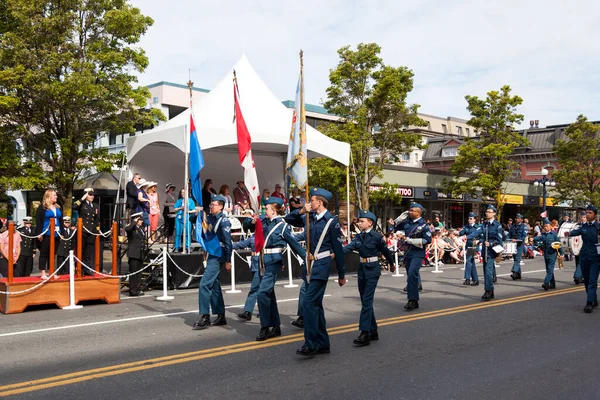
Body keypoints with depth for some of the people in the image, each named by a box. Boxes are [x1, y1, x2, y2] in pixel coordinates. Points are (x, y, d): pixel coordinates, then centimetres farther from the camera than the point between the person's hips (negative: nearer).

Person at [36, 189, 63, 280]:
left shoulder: (58, 207, 15)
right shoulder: (42, 207, -4)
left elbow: (61, 221, 17)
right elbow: (38, 221, -8)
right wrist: (39, 233, -15)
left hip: (56, 234, 6)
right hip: (46, 234, -6)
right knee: (44, 253, 0)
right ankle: (43, 273, 3)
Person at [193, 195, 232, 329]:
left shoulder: (224, 221, -13)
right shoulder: (210, 218, 10)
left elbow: (227, 241, -16)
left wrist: (228, 260, -16)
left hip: (218, 256, -9)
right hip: (211, 255, 9)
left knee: (204, 284, -14)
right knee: (214, 285, 13)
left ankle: (205, 318, -8)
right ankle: (221, 316, 23)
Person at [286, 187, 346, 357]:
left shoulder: (331, 222, -9)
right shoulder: (309, 218, 9)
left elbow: (338, 249, -6)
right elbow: (289, 219, 18)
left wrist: (341, 275, -3)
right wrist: (301, 211, -3)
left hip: (321, 266, -8)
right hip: (309, 265, 8)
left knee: (309, 303, -15)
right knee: (316, 304, 11)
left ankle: (311, 344, -10)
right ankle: (323, 344, 19)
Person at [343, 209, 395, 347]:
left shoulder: (377, 236, -11)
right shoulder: (358, 237, 6)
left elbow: (386, 251, 3)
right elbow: (348, 248, -9)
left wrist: (392, 264, 18)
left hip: (372, 270, -7)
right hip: (362, 269, 7)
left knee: (366, 301, -12)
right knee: (365, 301, 11)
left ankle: (365, 333, -12)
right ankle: (373, 331, 22)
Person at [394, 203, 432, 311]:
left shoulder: (423, 225, -9)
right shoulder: (407, 222, 8)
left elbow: (427, 240, -16)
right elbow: (395, 226, 22)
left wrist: (409, 240, -17)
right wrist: (403, 215, 7)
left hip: (418, 254, -7)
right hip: (408, 252, 7)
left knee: (412, 273, -24)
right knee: (411, 276, 11)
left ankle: (412, 300, -20)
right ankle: (414, 302, 20)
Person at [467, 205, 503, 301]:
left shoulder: (497, 225, -7)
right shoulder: (484, 224, 9)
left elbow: (499, 239, -7)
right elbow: (477, 232, -8)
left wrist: (490, 244, -19)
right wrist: (467, 237, -24)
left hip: (492, 250, -6)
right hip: (485, 250, 6)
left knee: (488, 270, -15)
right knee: (486, 271, 10)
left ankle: (488, 291, -12)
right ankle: (490, 292, 20)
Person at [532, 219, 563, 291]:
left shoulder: (554, 234, -4)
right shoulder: (543, 235, 8)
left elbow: (559, 243, -2)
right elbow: (539, 238, -9)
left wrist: (561, 253, -5)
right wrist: (533, 239, -31)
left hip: (552, 254, -6)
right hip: (546, 254, 6)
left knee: (550, 269, -13)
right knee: (548, 270, 12)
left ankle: (546, 283, -22)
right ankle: (552, 284, 22)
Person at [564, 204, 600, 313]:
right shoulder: (583, 226, 7)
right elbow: (577, 231, -13)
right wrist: (569, 233, -34)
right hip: (584, 257, 5)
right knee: (586, 280, 12)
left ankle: (589, 303, -12)